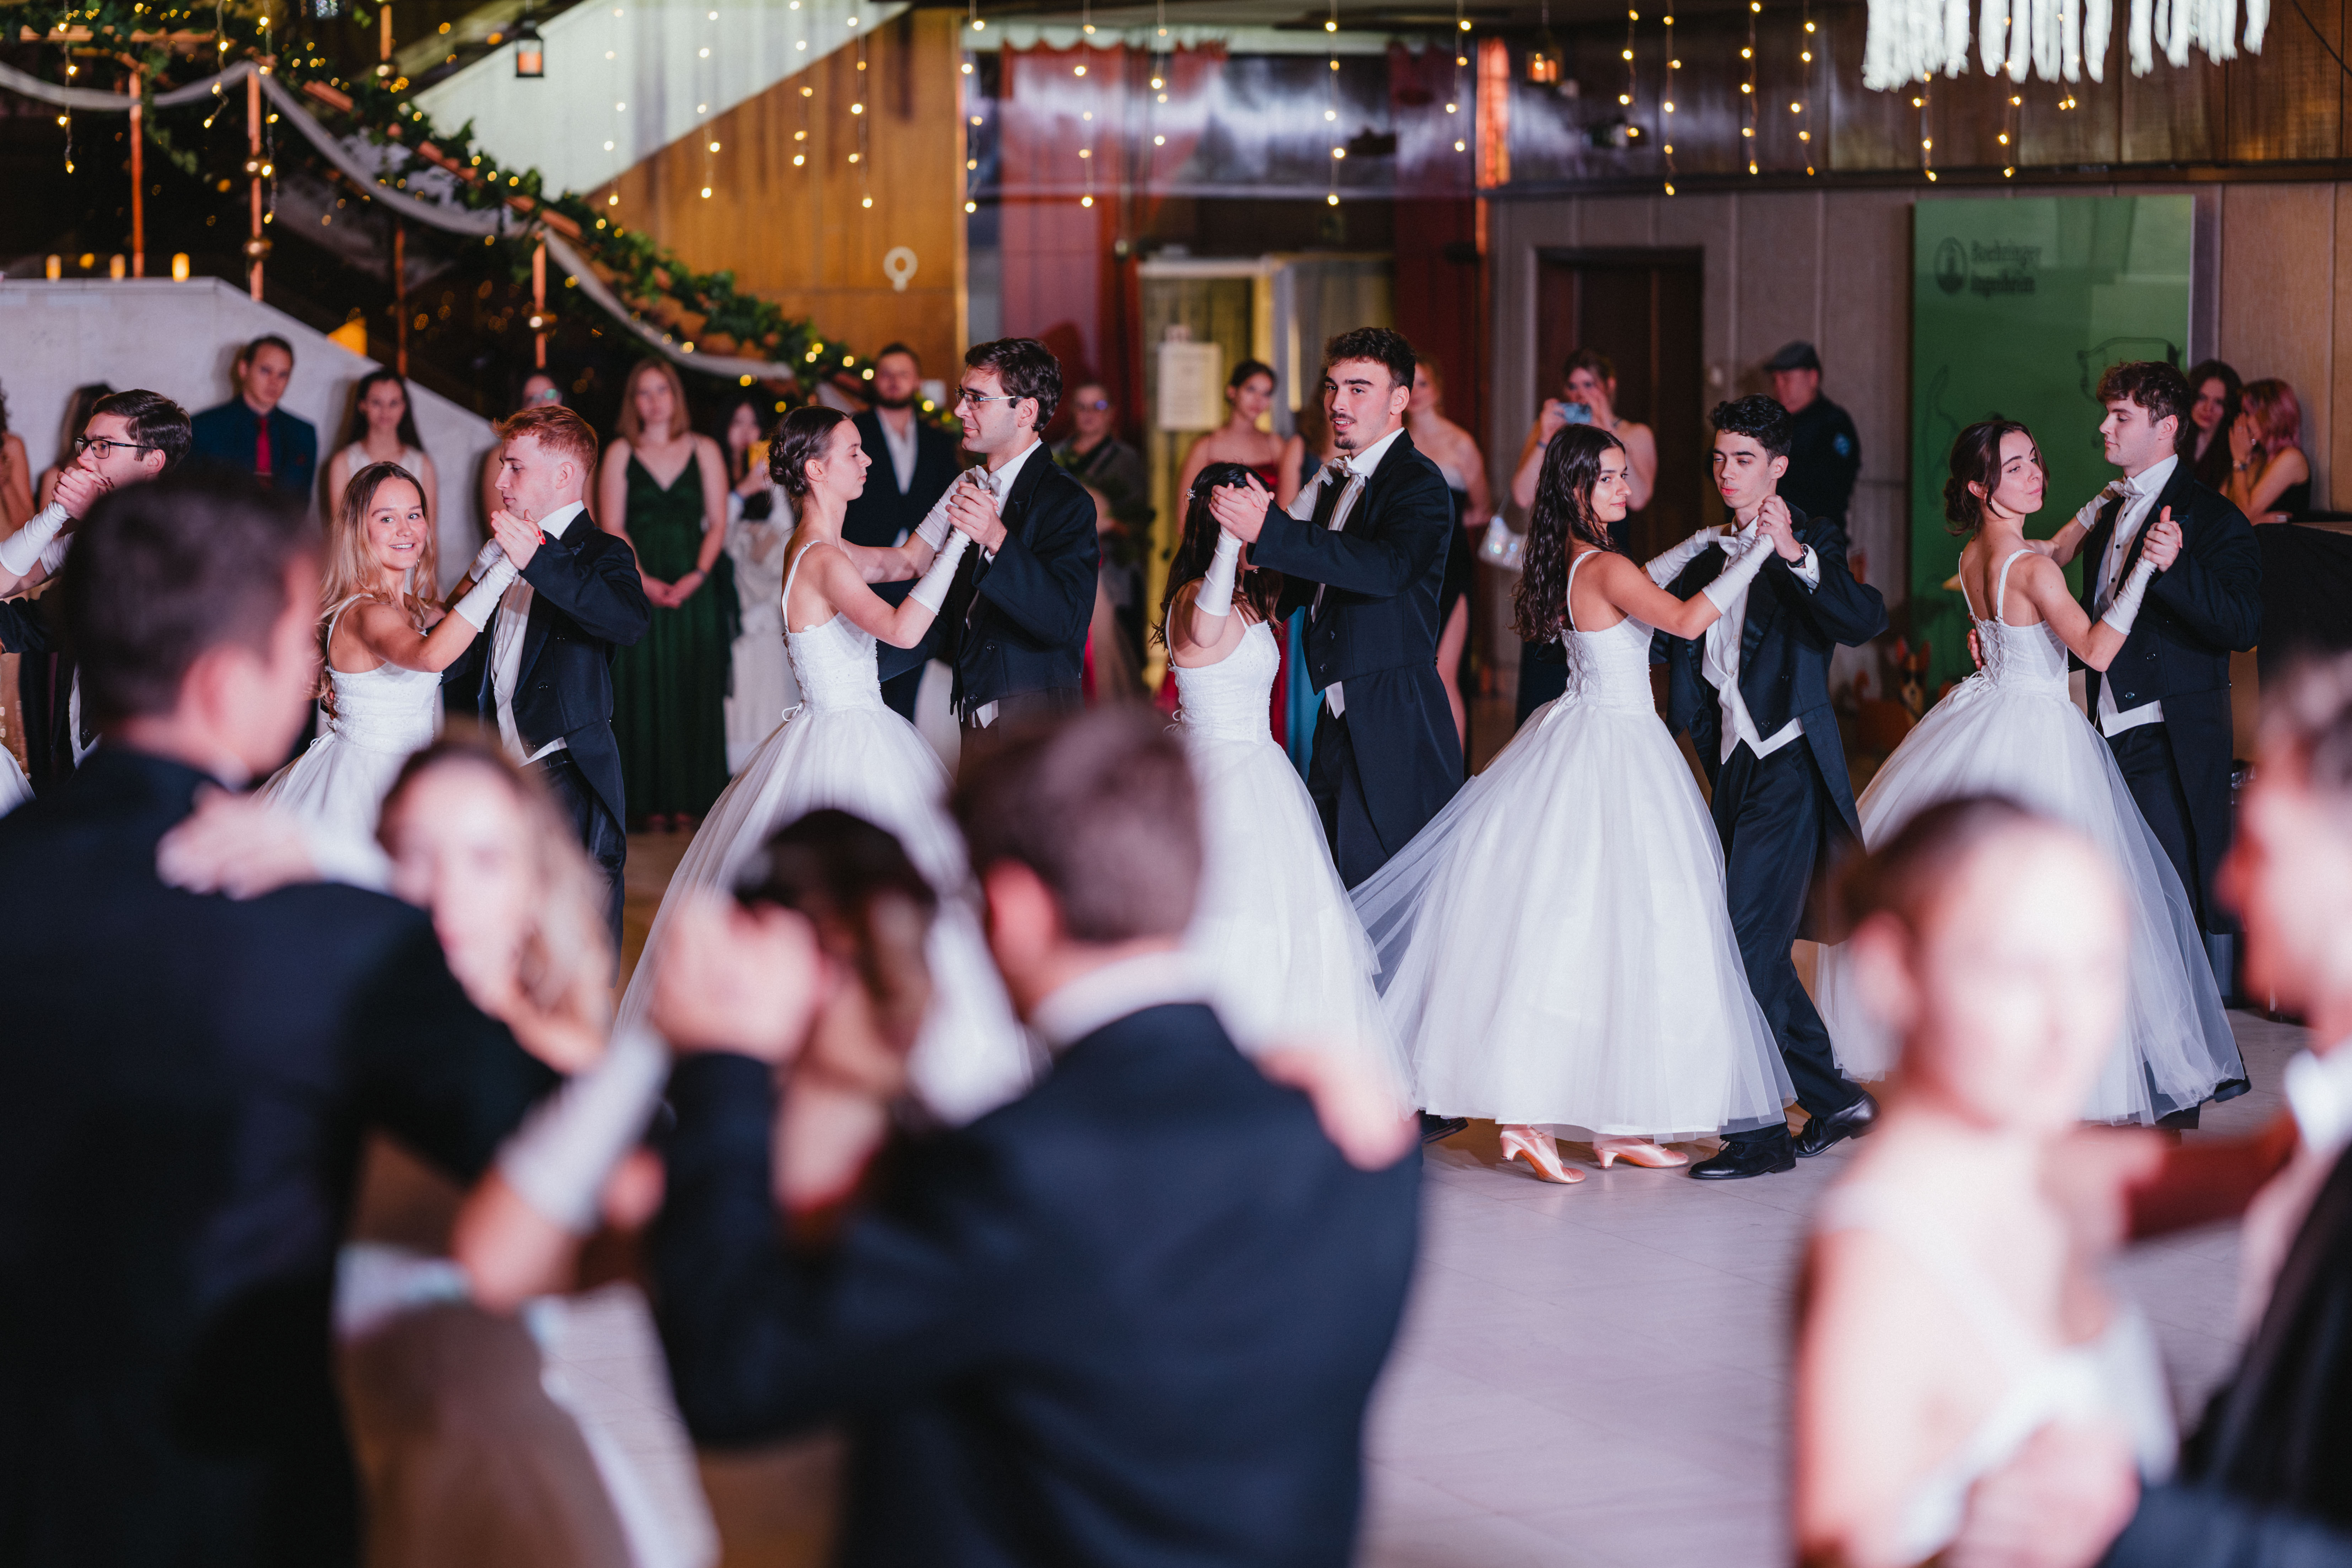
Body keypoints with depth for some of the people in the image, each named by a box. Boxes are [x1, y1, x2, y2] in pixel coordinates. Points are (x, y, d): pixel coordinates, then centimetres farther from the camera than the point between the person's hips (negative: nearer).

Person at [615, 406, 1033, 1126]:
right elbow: (901, 628, -34)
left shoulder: (815, 548, 9)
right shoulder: (822, 560, -20)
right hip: (849, 753, -10)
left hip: (850, 735, 10)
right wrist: (961, 539, -29)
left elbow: (901, 562, 23)